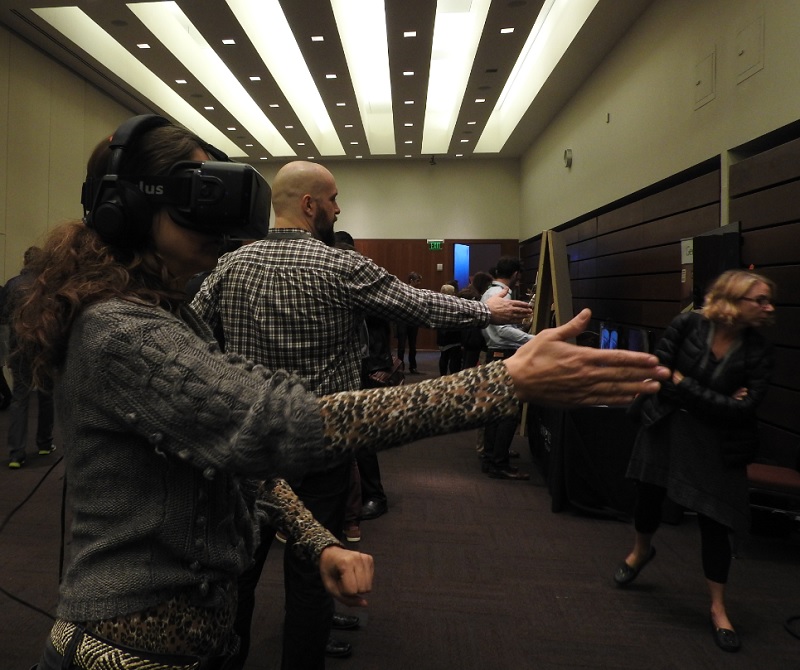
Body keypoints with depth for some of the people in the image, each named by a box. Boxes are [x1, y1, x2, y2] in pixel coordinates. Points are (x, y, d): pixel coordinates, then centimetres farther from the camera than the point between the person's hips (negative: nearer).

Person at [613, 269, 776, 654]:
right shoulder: (687, 325, -12)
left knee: (713, 524, 3)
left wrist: (683, 384, -18)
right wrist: (715, 400, -17)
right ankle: (641, 551, 49)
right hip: (666, 429, 1)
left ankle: (718, 608, 24)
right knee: (648, 499, 16)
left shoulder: (758, 351, -9)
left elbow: (744, 409, -17)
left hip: (717, 445, 0)